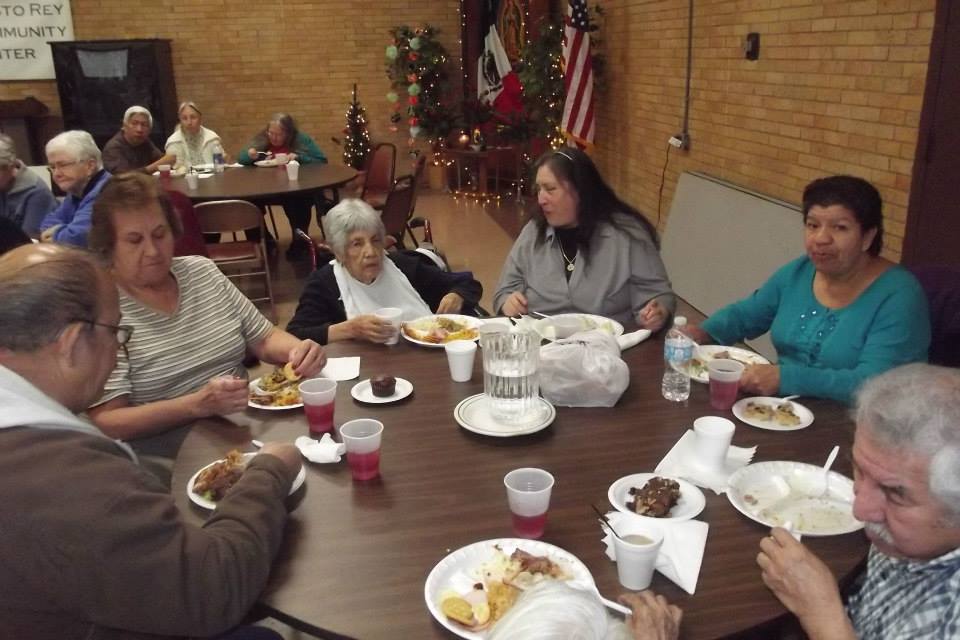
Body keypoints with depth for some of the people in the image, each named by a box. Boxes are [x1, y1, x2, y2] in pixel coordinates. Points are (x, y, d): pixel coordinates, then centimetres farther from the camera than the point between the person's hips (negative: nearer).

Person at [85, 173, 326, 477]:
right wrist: (197, 404, -28)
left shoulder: (203, 271, 7)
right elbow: (104, 424, -15)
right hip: (168, 459, -6)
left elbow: (265, 339, 11)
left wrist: (297, 349, -11)